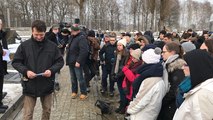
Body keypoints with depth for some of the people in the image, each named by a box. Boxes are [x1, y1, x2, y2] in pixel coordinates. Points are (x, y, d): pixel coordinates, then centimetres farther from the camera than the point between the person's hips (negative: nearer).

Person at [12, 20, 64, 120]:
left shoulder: (52, 46, -1)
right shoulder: (24, 45, -4)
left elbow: (60, 61, 4)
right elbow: (15, 62, 1)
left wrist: (51, 70, -15)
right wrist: (26, 71, -17)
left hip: (47, 85, 2)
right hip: (29, 85, -1)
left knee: (47, 111, 18)